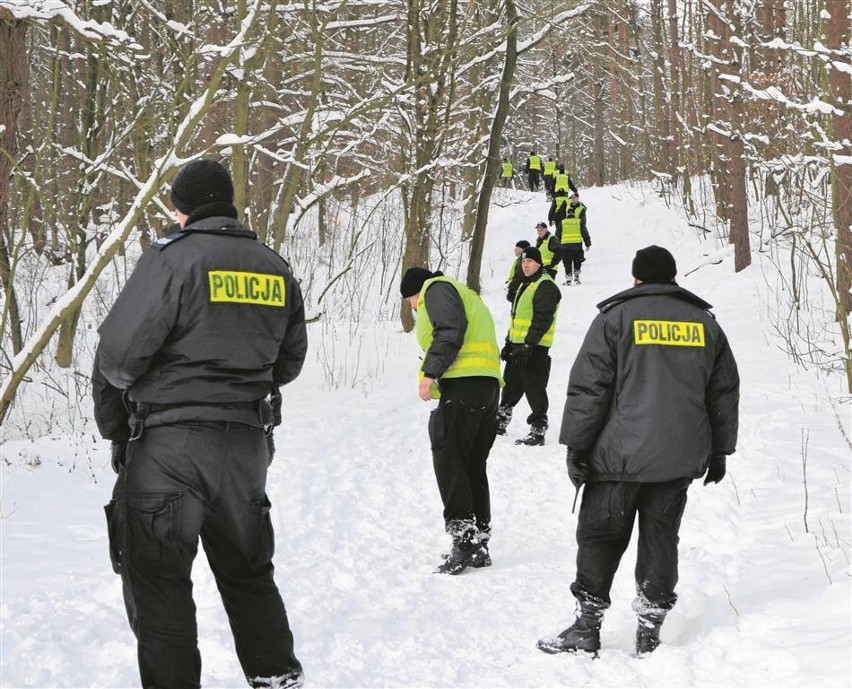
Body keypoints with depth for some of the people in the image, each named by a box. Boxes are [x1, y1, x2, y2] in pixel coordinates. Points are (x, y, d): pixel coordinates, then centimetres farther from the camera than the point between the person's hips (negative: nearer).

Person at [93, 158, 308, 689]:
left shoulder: (172, 258, -12)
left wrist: (112, 417, 3)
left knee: (157, 576, 3)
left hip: (167, 441, -6)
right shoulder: (276, 270, 7)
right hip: (247, 440, 6)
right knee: (248, 569, 20)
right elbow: (289, 361, 15)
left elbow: (119, 351, -15)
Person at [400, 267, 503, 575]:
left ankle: (464, 539, -19)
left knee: (448, 460, -10)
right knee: (473, 465, 11)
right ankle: (478, 546, 11)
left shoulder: (436, 289, 5)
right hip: (488, 384, 9)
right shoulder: (467, 295, 34)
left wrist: (430, 373, -14)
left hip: (464, 383, -9)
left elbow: (450, 330, -13)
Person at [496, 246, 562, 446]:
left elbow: (542, 319, -20)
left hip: (534, 348, -10)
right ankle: (500, 422, 31)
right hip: (518, 346, 10)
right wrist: (509, 342, 21)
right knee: (511, 386, 19)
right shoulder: (526, 285, 19)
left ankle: (538, 431, -1)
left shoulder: (545, 286, -12)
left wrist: (529, 344, -24)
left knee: (534, 389, -6)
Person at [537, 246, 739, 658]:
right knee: (661, 538, 11)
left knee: (599, 536, 4)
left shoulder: (615, 317, -2)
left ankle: (587, 626, 4)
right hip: (681, 458, 4)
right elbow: (725, 392, 15)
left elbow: (588, 388, -7)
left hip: (622, 454, -4)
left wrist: (576, 446, -2)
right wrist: (719, 450, 23)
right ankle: (650, 627, 11)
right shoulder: (704, 322, 11)